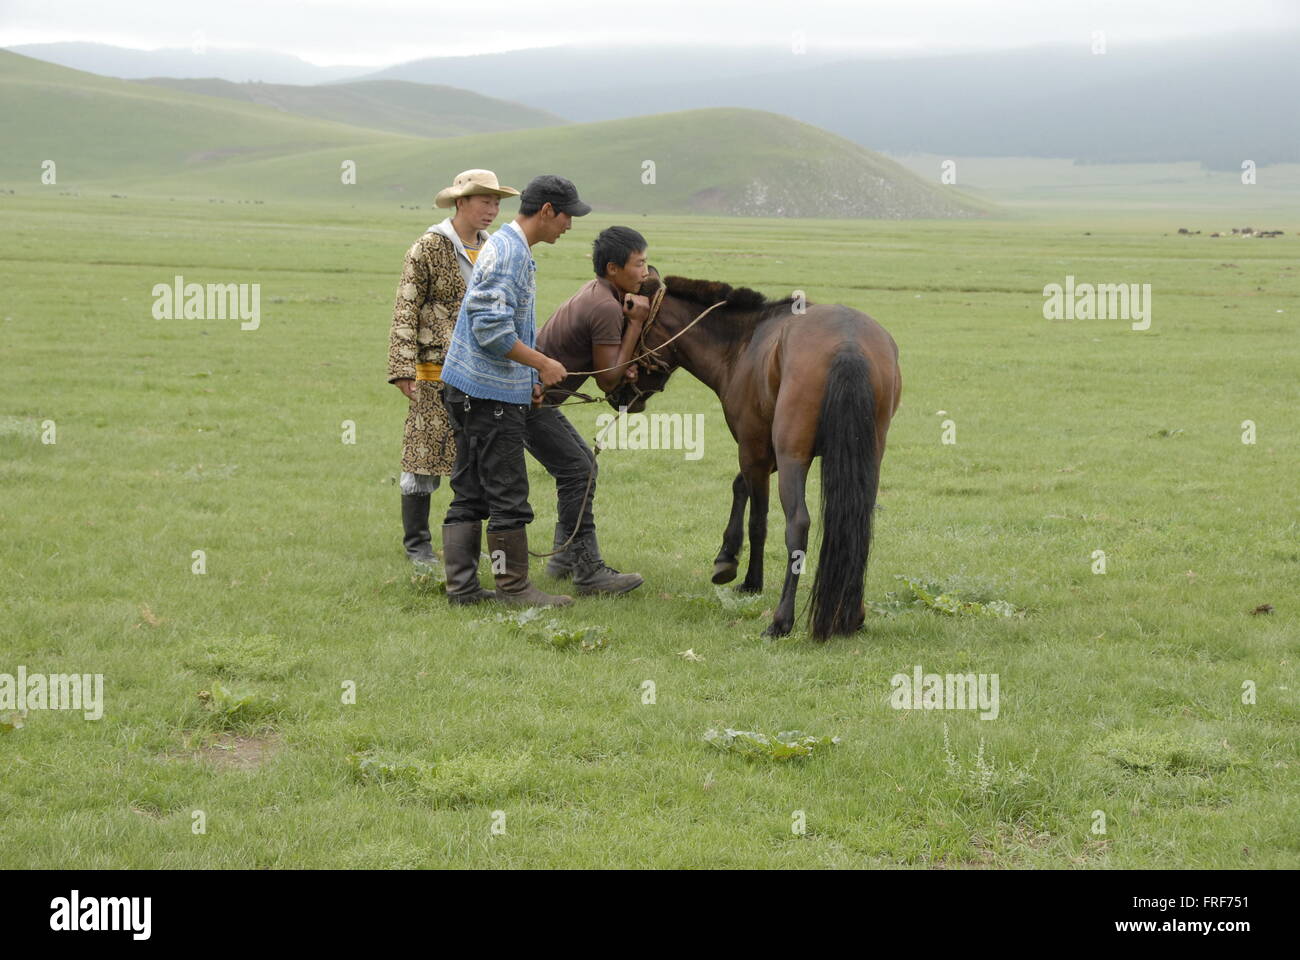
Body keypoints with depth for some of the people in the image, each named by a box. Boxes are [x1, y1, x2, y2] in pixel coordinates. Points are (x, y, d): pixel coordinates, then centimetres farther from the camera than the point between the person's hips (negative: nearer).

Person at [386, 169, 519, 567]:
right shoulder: (428, 249, -8)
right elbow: (405, 313, -10)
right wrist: (403, 370, -17)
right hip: (436, 374, -6)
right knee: (425, 457, -1)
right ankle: (417, 545, 8)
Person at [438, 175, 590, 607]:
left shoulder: (511, 247, 17)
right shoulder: (508, 252, -16)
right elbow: (492, 329, -24)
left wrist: (528, 379, 19)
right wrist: (543, 364, -15)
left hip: (472, 391, 10)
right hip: (489, 393, -10)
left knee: (469, 494, 11)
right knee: (508, 494, -3)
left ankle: (462, 584, 15)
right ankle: (514, 585, 3)